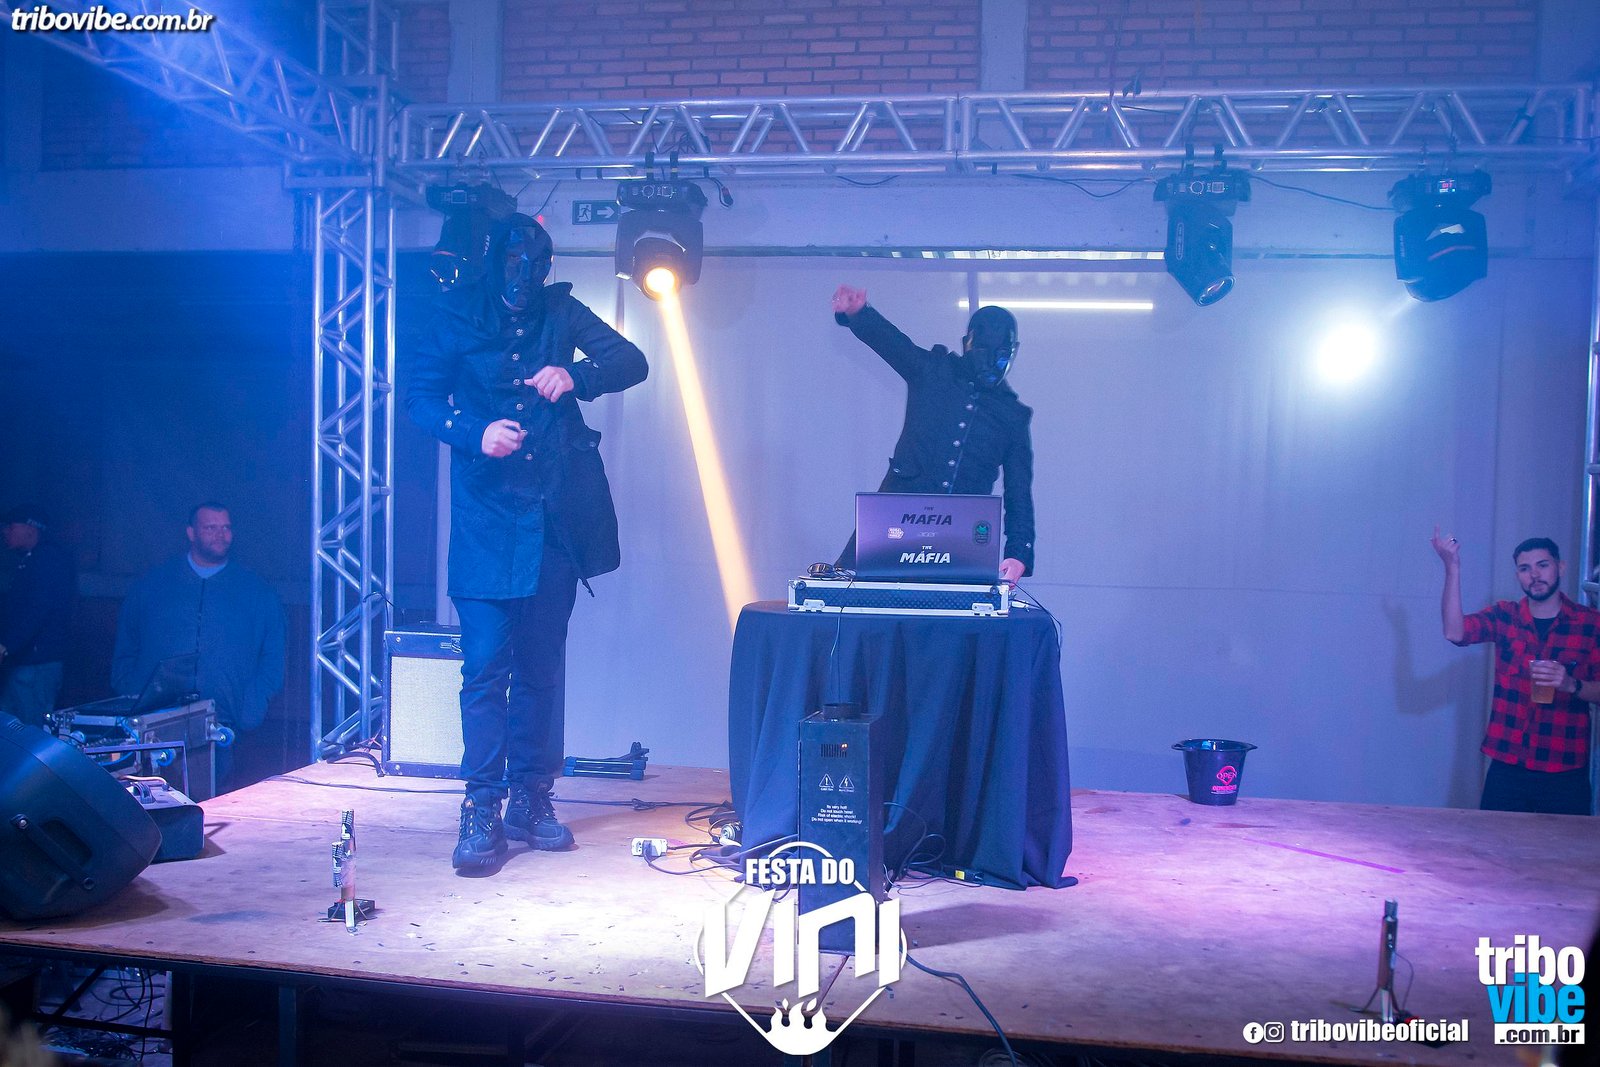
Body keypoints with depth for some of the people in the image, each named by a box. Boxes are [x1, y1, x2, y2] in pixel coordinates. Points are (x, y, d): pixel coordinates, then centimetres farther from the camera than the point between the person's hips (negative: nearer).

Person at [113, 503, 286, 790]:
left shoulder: (257, 591, 10)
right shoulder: (152, 585, 13)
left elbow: (273, 658, 9)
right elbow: (125, 652, 15)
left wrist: (249, 716, -2)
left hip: (222, 730, -1)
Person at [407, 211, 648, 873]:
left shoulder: (560, 313, 9)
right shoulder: (457, 315, 4)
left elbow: (631, 361, 1)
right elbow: (419, 397, 1)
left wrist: (575, 376, -19)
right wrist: (476, 433, -18)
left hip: (555, 513, 3)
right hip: (487, 513, -2)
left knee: (543, 663, 7)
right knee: (486, 662, -8)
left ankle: (531, 800, 16)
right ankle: (481, 810, -1)